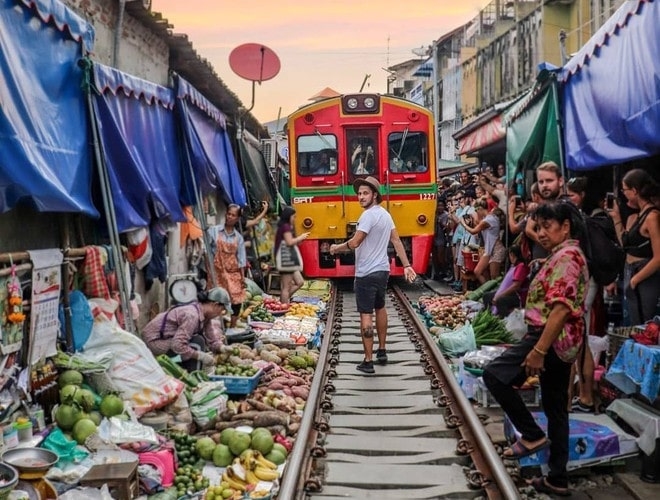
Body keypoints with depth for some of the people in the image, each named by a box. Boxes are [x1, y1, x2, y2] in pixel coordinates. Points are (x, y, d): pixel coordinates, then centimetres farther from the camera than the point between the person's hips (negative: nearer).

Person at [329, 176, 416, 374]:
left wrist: (336, 248, -4)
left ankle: (368, 361, -3)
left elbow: (354, 243, -22)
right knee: (380, 308, 23)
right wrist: (406, 265, 10)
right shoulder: (385, 214, 10)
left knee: (366, 315, -5)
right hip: (383, 270, 9)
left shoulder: (369, 215, -18)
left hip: (366, 273, -9)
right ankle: (382, 351, 33)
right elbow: (397, 241, 9)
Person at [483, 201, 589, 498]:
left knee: (494, 374, -10)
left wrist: (539, 350, -27)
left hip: (552, 340, -11)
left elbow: (561, 307, -25)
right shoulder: (564, 255, 17)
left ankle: (532, 435, -1)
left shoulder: (566, 256, -15)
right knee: (556, 408, 13)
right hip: (563, 342, 11)